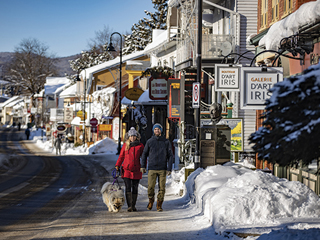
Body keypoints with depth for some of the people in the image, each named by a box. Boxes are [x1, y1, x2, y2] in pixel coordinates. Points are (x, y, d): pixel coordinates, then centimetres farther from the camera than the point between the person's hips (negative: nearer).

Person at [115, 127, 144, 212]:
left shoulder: (140, 146, 4)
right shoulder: (125, 145, 7)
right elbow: (121, 156, 11)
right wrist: (117, 165, 1)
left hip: (136, 171, 0)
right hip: (126, 170, 0)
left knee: (135, 188, 6)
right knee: (128, 188, -9)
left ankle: (133, 206, 16)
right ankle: (129, 206, -12)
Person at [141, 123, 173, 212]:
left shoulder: (166, 142, 5)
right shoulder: (149, 141, 6)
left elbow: (170, 156, 6)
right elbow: (144, 154, 12)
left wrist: (169, 168, -2)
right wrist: (143, 166, 2)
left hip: (162, 169, 0)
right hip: (152, 168, 0)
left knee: (162, 188, -2)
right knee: (150, 187, -5)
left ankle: (159, 205, 9)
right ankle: (151, 201, 20)